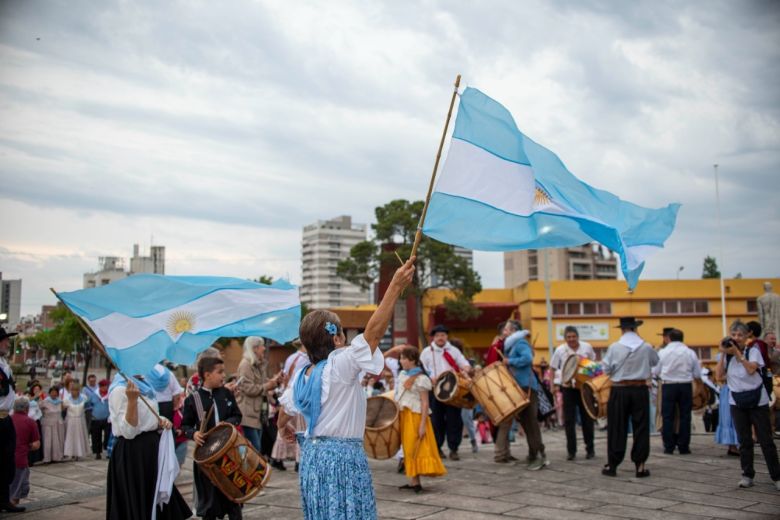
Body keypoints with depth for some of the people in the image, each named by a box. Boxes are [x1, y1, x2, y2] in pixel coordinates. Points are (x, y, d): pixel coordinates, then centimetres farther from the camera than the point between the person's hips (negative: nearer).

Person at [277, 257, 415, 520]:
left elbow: (285, 411, 20)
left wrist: (283, 427, 44)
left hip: (312, 454, 8)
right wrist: (395, 286, -29)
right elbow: (374, 331, -26)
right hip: (343, 457, -8)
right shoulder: (340, 365, -17)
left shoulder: (302, 375, 5)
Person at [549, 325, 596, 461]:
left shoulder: (587, 347, -4)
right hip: (568, 388, -1)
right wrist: (553, 385, -8)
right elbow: (553, 368, 2)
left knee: (587, 419, 8)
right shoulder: (560, 350, -6)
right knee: (569, 420, 2)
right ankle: (571, 451, 11)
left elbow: (594, 364, 12)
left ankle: (590, 449, 20)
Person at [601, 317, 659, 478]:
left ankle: (612, 465, 10)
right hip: (640, 390, 1)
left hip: (620, 390, -1)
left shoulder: (614, 347, -10)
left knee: (617, 428, 6)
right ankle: (640, 466, 9)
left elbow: (606, 369, -3)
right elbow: (655, 361, 14)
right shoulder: (647, 347, -5)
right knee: (641, 428, 8)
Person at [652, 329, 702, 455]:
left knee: (668, 417, 5)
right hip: (686, 386, 1)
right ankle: (683, 447, 8)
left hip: (668, 386, -1)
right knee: (685, 416, 7)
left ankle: (669, 447, 6)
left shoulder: (662, 352, -3)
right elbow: (697, 374, 3)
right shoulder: (690, 353, -1)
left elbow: (655, 372, 2)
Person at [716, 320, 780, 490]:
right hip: (737, 401, 3)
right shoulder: (727, 353, 4)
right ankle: (747, 475, 15)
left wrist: (737, 353, -23)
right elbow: (720, 375, -5)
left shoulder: (753, 350, -7)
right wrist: (723, 354, -10)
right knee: (744, 441, 6)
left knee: (765, 439, 0)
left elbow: (751, 369, -23)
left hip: (757, 400, -3)